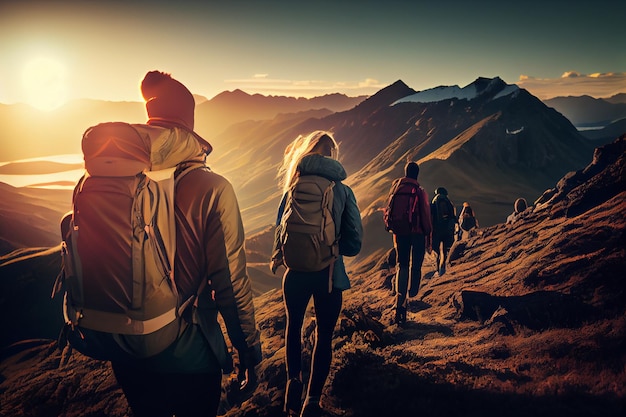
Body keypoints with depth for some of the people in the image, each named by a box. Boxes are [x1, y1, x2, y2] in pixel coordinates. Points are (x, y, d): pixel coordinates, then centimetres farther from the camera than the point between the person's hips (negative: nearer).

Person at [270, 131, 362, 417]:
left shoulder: (294, 188, -6)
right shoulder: (343, 191, -6)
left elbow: (281, 230, -6)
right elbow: (354, 242, -7)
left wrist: (277, 258, 12)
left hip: (297, 272, 1)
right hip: (330, 273, 0)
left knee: (294, 325, 24)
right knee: (324, 335, 15)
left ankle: (294, 379, 10)